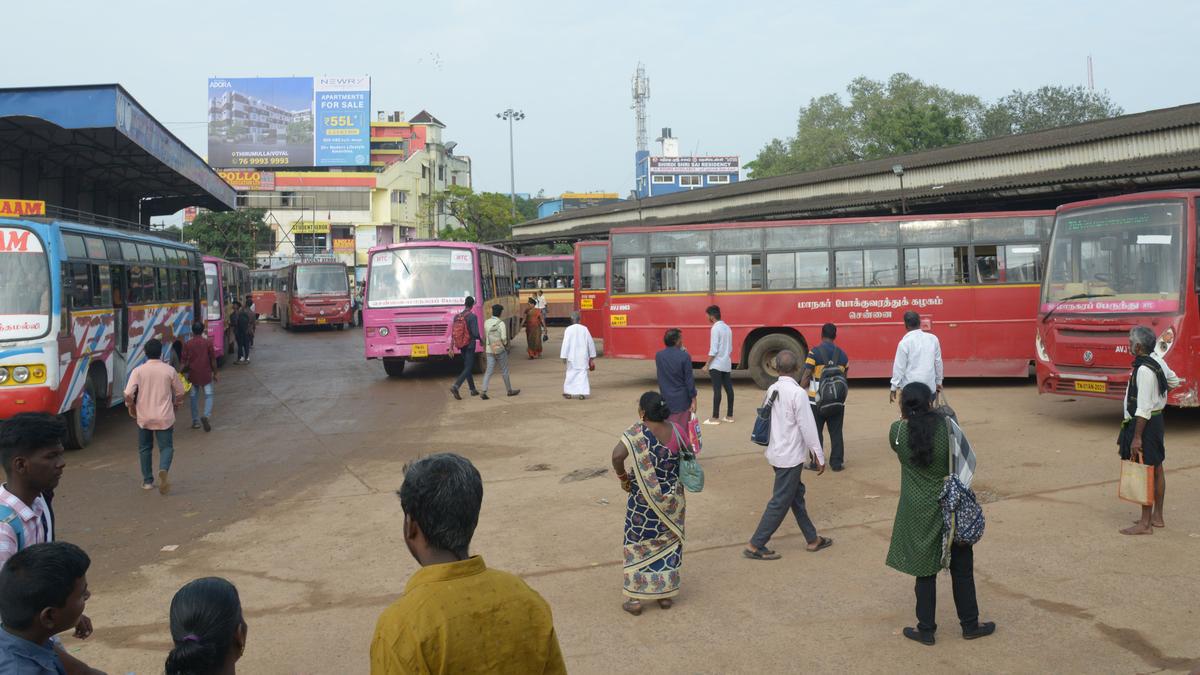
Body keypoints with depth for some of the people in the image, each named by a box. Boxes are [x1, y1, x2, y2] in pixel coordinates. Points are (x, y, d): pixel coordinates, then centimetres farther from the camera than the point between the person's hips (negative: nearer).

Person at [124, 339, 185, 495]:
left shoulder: (138, 371, -7)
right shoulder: (169, 370, -6)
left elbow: (128, 394, -14)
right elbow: (180, 393, 3)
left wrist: (132, 409, 4)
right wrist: (175, 406, 21)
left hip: (144, 417, 1)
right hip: (165, 417, -1)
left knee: (145, 449, 17)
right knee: (166, 447, 7)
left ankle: (147, 481, 23)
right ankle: (163, 470, -22)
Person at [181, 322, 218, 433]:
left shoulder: (188, 344, -3)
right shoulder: (208, 342, -6)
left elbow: (186, 363, -2)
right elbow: (213, 360, -3)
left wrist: (184, 372, 14)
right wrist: (215, 373, 6)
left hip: (193, 375, 1)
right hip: (206, 374, -1)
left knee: (194, 397, 13)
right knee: (208, 396, 7)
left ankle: (195, 421, 17)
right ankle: (206, 415, -16)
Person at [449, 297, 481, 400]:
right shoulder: (472, 316, -15)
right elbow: (475, 333, -20)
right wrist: (480, 339, 2)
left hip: (461, 345, 7)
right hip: (470, 345, -6)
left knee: (467, 366, 15)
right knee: (468, 368, -5)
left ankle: (473, 389, 21)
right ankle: (455, 386, -22)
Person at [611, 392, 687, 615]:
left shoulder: (636, 432, -19)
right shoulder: (675, 431, -6)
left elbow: (617, 455, -33)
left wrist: (622, 477, -16)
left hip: (644, 500, -4)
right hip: (672, 499, 4)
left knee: (639, 545, 9)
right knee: (668, 543, 17)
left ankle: (635, 599, 13)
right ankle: (666, 594, 25)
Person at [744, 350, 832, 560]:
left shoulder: (772, 390, 2)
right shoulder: (797, 393, -20)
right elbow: (807, 427, -18)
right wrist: (819, 457, -9)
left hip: (777, 453, 8)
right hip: (791, 456, -8)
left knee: (797, 495, 18)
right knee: (780, 503, 0)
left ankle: (812, 539, 29)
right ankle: (755, 546, 3)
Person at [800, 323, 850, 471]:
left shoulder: (815, 352, -10)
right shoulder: (842, 354, 4)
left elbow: (806, 376, -13)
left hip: (816, 400, -3)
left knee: (816, 432, 7)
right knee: (836, 432, 11)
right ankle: (836, 463, 13)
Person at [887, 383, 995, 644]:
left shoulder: (898, 432, -13)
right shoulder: (947, 425, -14)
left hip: (917, 513, 0)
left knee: (925, 570, 12)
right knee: (961, 567, 16)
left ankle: (926, 629, 21)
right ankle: (970, 624, 28)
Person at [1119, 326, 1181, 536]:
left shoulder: (1144, 370, -23)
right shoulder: (1157, 361, 5)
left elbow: (1144, 408, -25)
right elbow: (1173, 381, 24)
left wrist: (1137, 438, -24)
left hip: (1145, 424, -10)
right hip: (1157, 420, 10)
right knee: (1156, 468, 17)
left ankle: (1145, 523, -1)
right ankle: (1157, 516, 28)